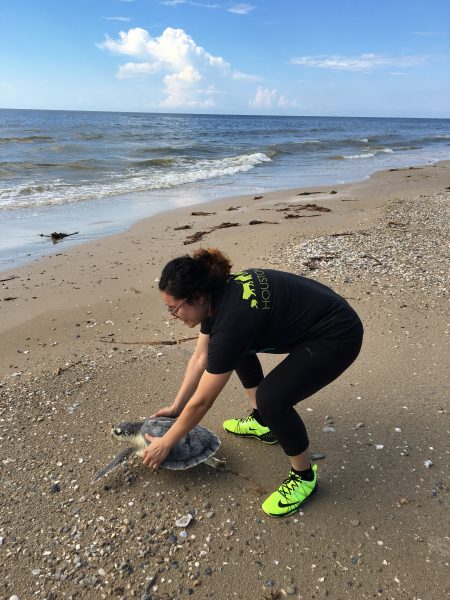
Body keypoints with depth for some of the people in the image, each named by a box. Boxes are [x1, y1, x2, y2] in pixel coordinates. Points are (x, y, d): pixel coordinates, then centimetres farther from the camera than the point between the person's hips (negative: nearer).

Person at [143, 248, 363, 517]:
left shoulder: (232, 317, -30)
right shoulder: (217, 294, -5)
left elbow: (201, 402, -20)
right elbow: (200, 359, 9)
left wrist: (165, 444, -6)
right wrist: (175, 407, 14)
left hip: (337, 336, -10)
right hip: (308, 317, 10)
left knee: (271, 399, -23)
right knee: (238, 347, 16)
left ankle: (304, 477, 3)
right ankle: (262, 423, 26)